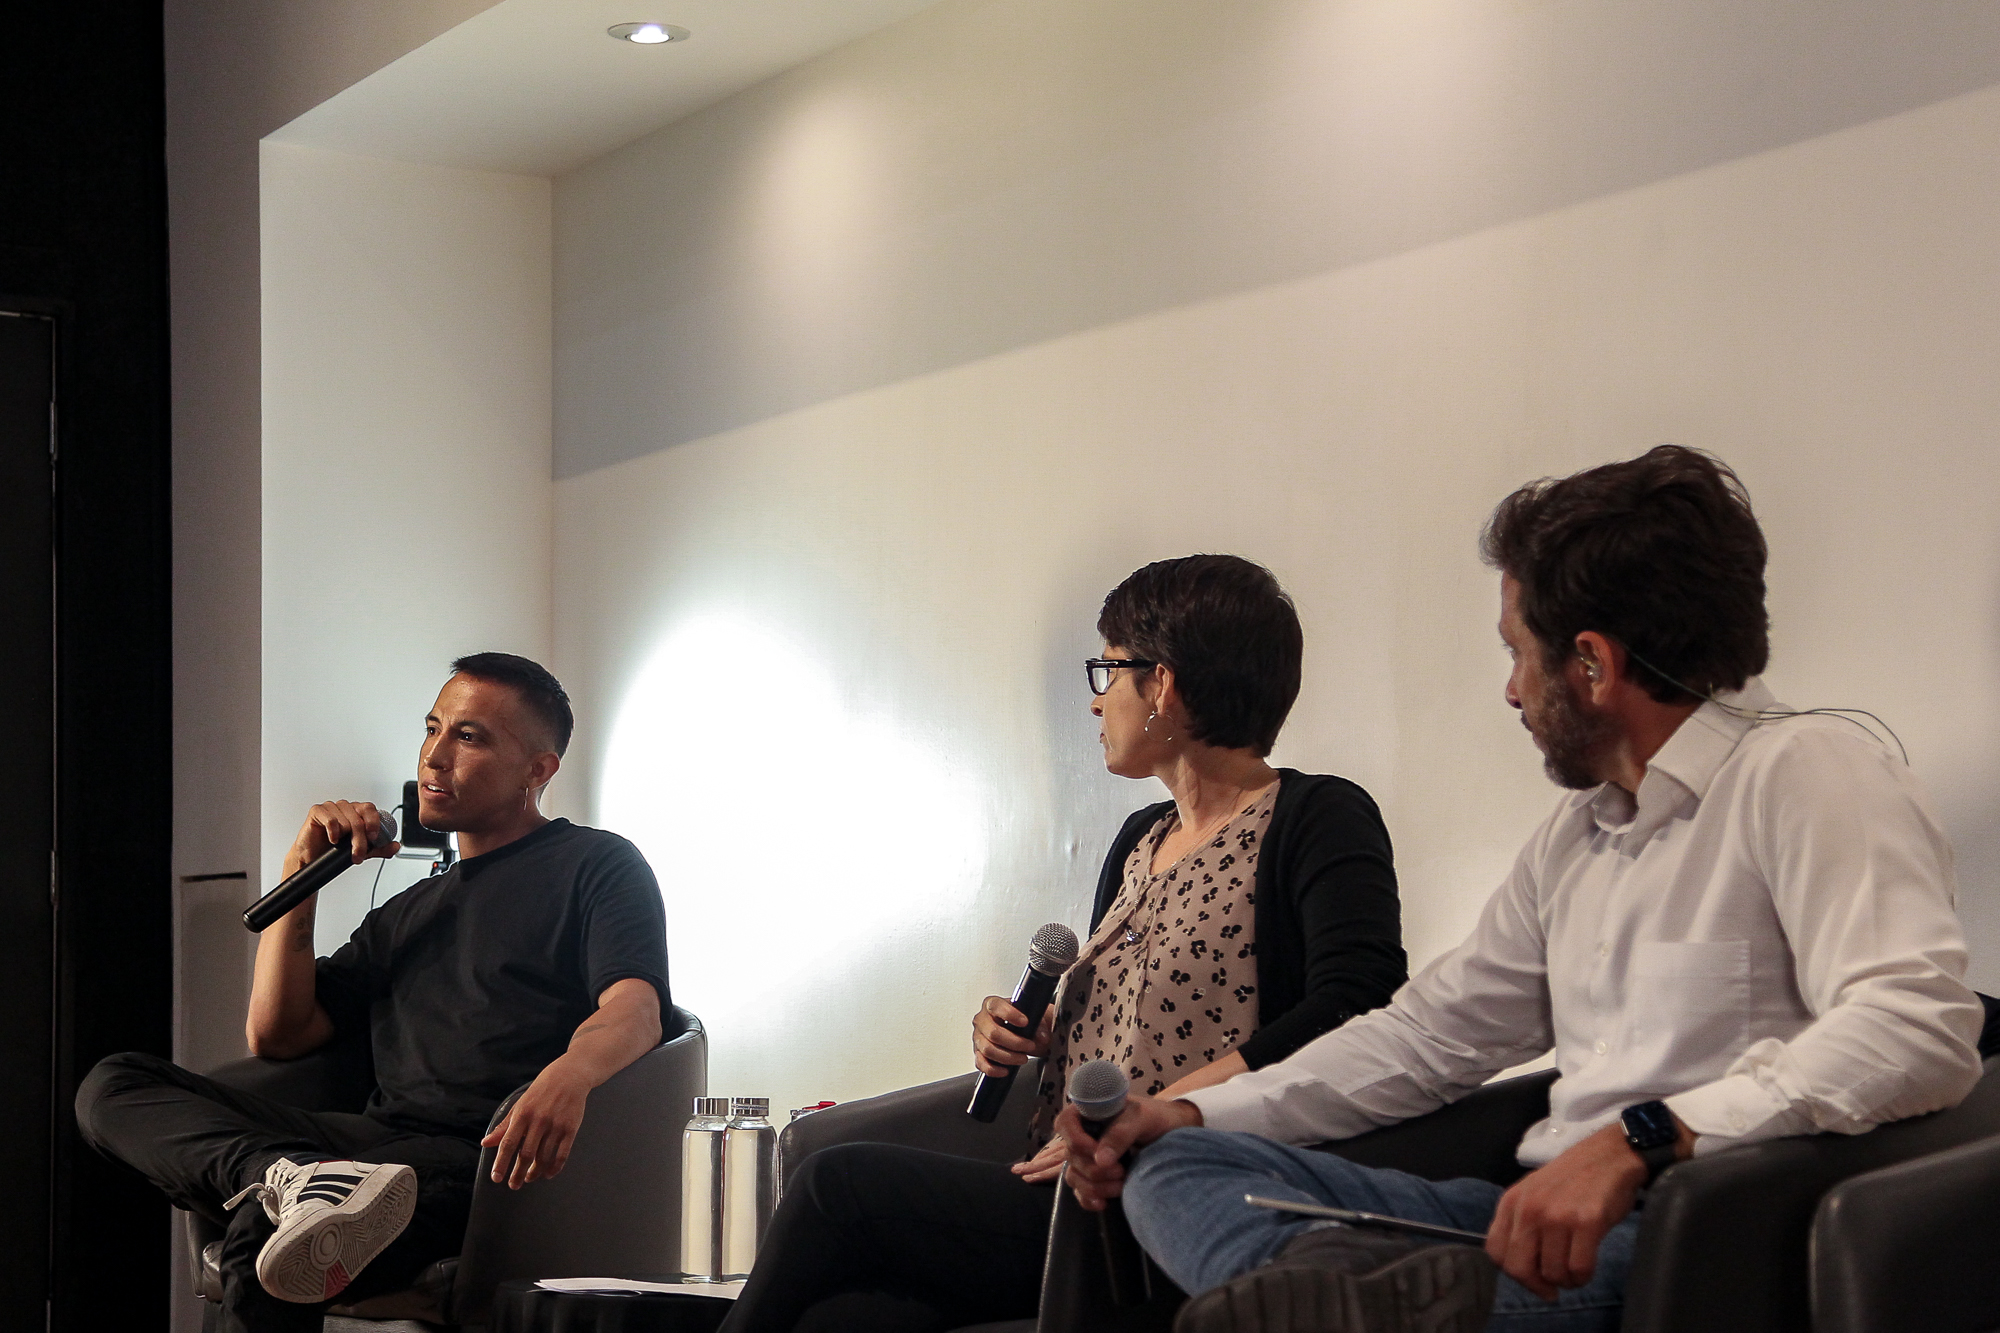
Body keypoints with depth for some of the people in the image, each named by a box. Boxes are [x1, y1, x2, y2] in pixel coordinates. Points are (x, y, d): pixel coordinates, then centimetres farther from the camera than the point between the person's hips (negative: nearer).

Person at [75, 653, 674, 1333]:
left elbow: (635, 1010, -8)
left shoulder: (596, 864, 12)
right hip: (375, 1142, 8)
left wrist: (569, 1073, -32)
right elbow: (275, 1035, 25)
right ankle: (296, 1178, -36)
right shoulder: (409, 912, 32)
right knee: (112, 1088, -16)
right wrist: (302, 871, 17)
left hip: (483, 1158, -8)